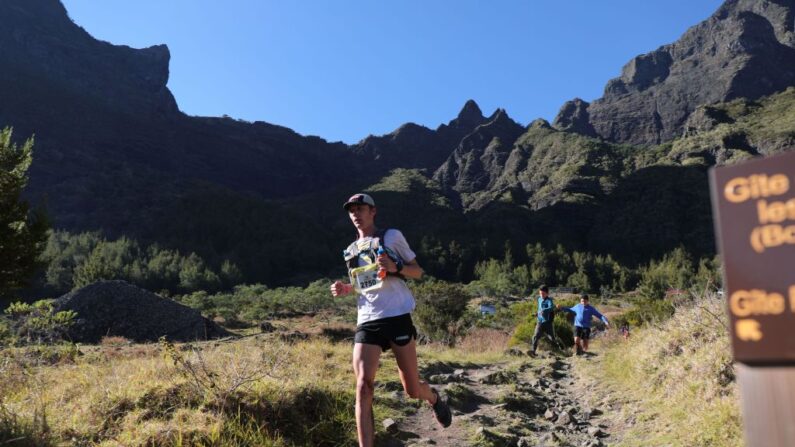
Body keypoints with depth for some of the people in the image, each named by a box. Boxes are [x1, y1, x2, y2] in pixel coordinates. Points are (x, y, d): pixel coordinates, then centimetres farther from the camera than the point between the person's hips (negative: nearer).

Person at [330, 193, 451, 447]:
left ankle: (434, 399, 41)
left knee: (412, 390, 5)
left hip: (397, 317, -3)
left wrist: (395, 267, -14)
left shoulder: (392, 237, 4)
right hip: (367, 321, 4)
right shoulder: (351, 250, 18)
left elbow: (418, 272, 5)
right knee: (363, 386, -15)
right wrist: (346, 288, 9)